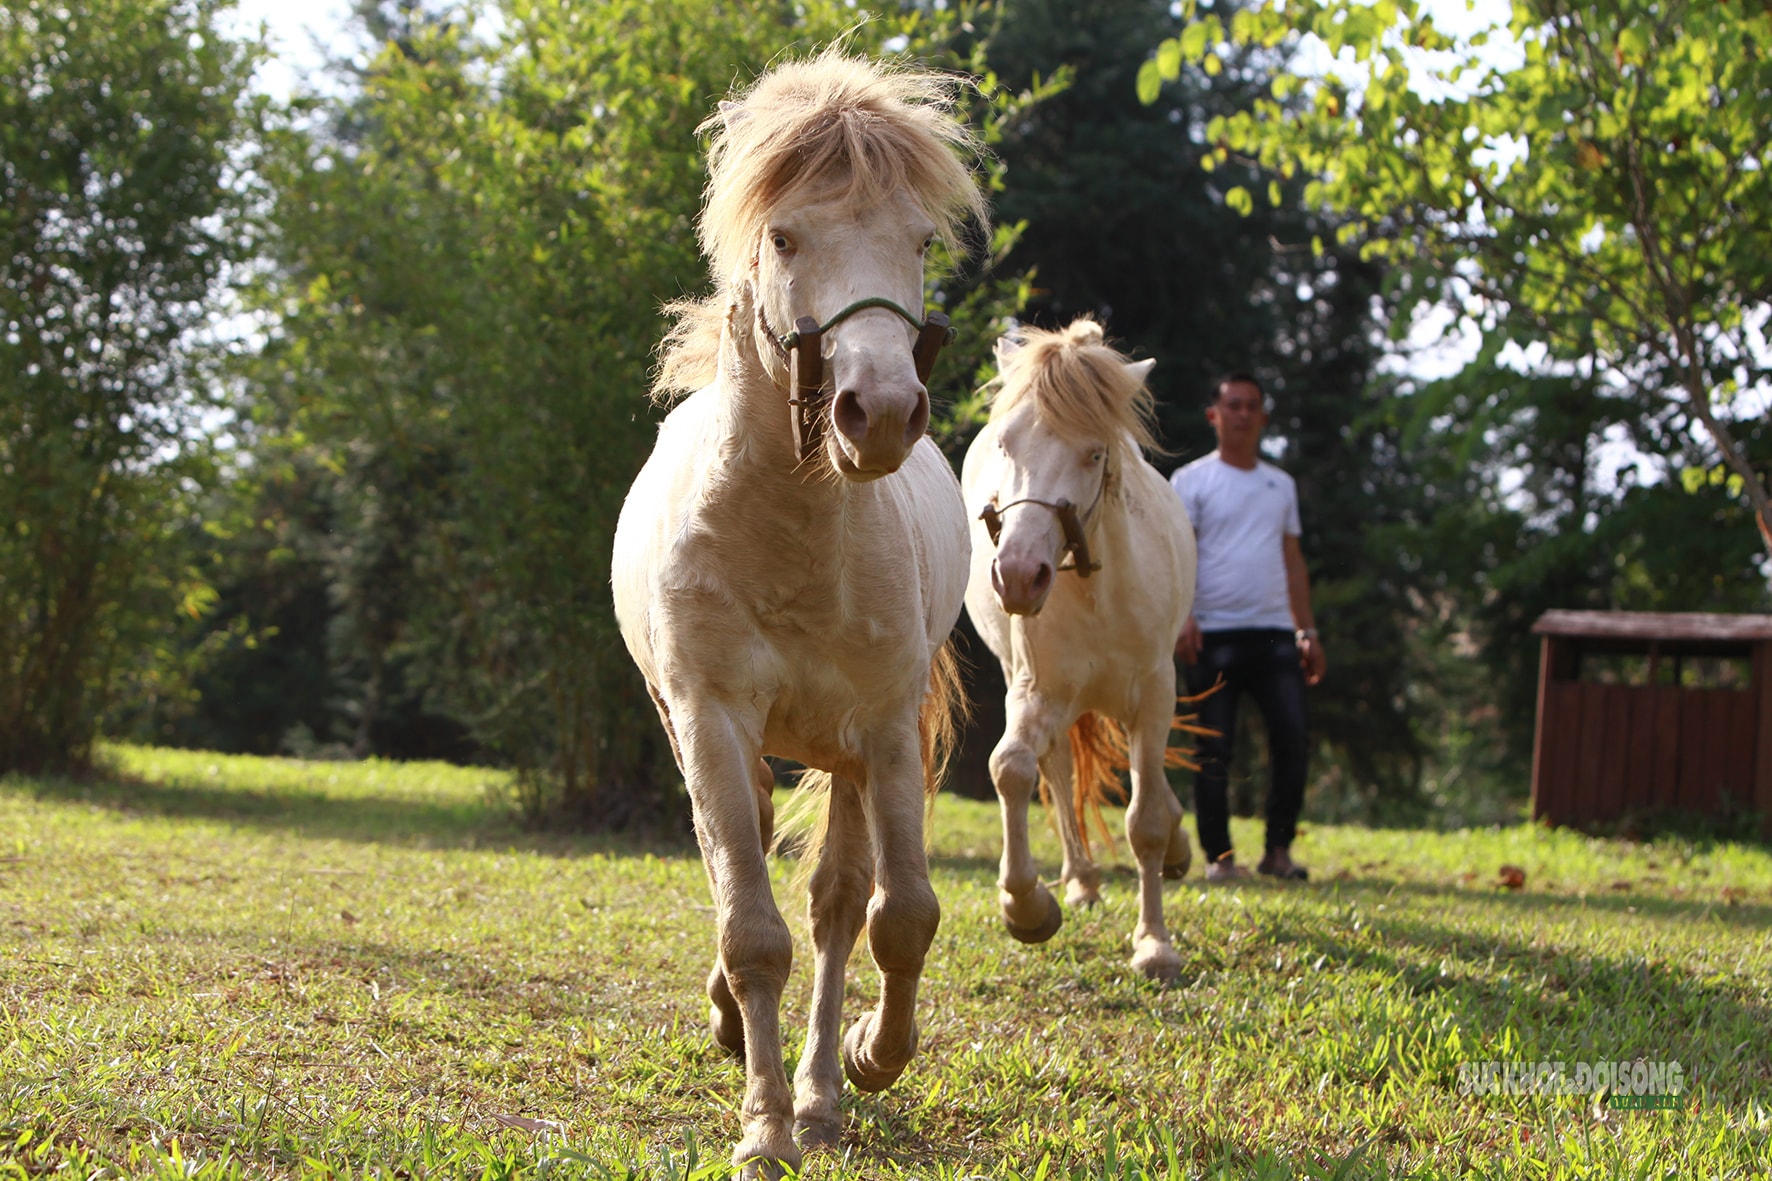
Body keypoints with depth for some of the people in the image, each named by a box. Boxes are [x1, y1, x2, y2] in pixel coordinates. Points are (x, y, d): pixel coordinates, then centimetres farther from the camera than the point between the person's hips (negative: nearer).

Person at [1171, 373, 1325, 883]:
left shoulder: (1281, 485, 19)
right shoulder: (1192, 480, 4)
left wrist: (1307, 629, 16)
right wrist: (1182, 615, -18)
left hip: (1275, 632, 4)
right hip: (1215, 632, -4)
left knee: (1291, 737, -8)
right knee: (1214, 749, -2)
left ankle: (1279, 848, 3)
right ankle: (1218, 855, 6)